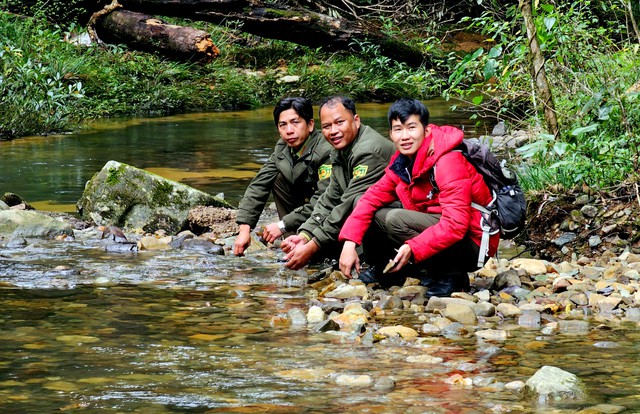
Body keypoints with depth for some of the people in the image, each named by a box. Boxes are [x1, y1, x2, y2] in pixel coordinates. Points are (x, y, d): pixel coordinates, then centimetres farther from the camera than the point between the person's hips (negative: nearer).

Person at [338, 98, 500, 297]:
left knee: (396, 219, -26)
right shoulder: (401, 162, 3)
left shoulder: (449, 163, -22)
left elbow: (456, 225, -30)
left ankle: (448, 275, -14)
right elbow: (373, 197, -3)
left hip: (472, 245, -8)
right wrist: (349, 242, -17)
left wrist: (412, 249, -38)